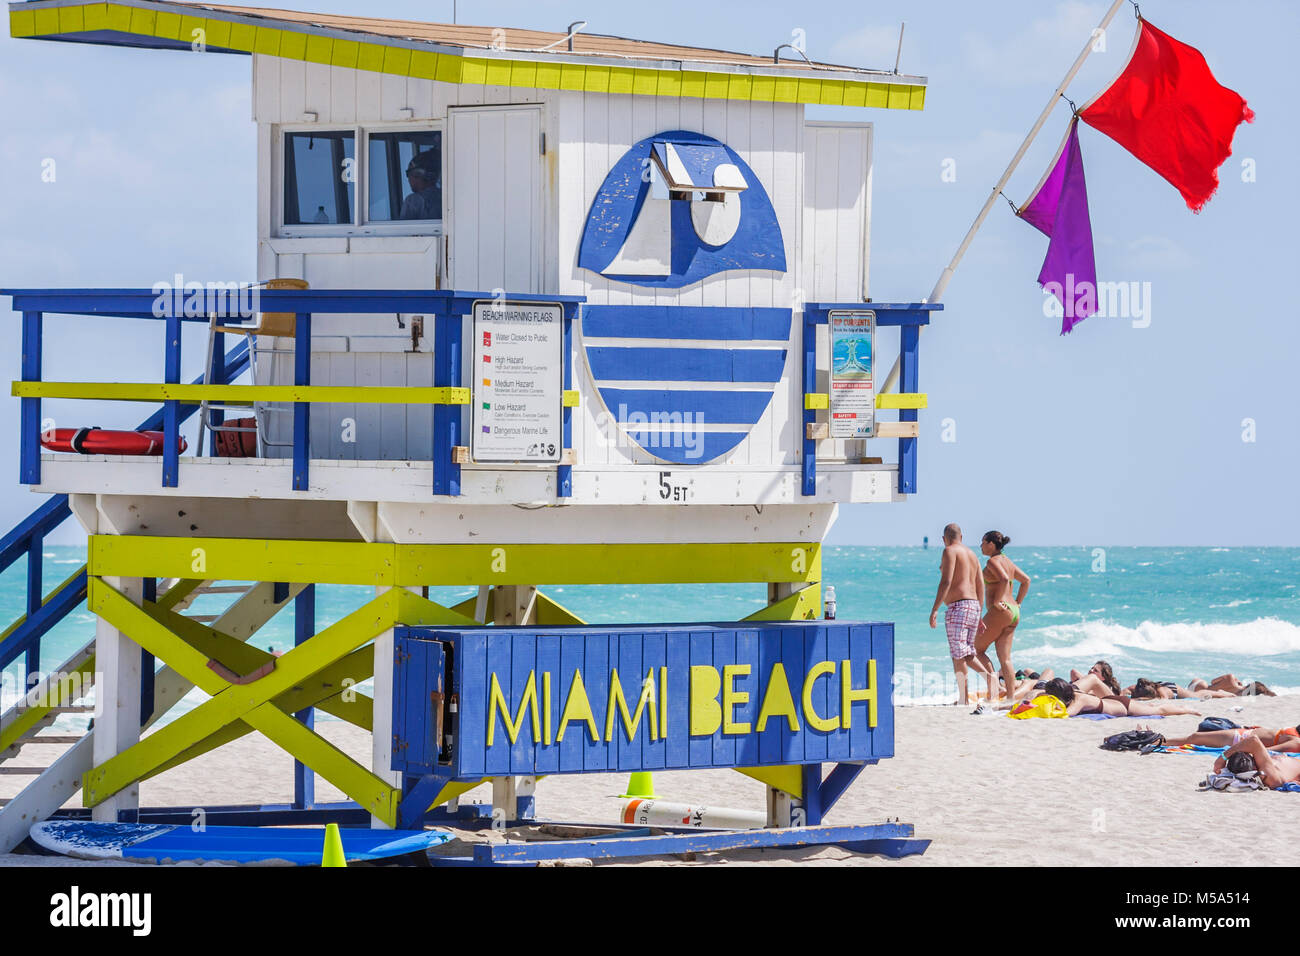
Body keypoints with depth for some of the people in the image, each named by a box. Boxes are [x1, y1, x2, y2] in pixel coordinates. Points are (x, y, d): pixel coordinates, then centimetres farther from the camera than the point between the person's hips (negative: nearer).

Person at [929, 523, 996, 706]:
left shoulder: (950, 551, -5)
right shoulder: (972, 554, 20)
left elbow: (946, 581, -16)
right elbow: (980, 586, 20)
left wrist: (935, 608, -17)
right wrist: (979, 615, 24)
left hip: (958, 606, -9)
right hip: (974, 606, 9)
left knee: (959, 653, -13)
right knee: (967, 653, 8)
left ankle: (988, 675, -31)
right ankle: (964, 697, 3)